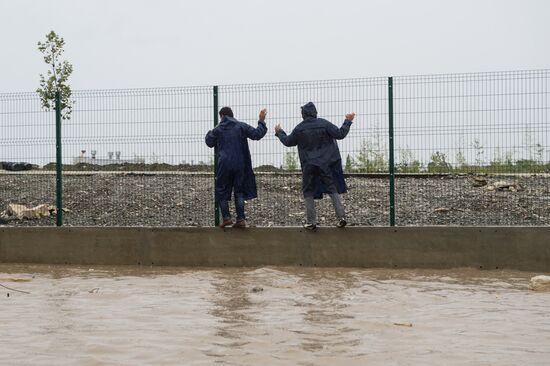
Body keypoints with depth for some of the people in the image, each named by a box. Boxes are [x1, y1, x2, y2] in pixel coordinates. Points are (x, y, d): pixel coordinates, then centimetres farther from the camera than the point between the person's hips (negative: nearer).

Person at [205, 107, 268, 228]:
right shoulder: (241, 126, 2)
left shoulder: (218, 129, 0)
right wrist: (261, 122, 10)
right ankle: (241, 219, 3)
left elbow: (209, 142, 14)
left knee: (222, 192, 9)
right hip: (240, 166, 2)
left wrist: (209, 133, 35)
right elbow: (256, 134, -1)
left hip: (224, 166, -2)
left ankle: (226, 217, 0)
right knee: (239, 191, 10)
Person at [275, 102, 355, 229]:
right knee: (333, 189, 8)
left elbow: (288, 142, 11)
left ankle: (311, 222, 6)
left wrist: (279, 133, 30)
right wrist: (348, 121, 6)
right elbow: (340, 134, -7)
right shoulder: (324, 124, -7)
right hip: (326, 164, 0)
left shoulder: (299, 129, -3)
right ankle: (341, 217, -1)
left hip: (308, 166, 0)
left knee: (308, 192, 10)